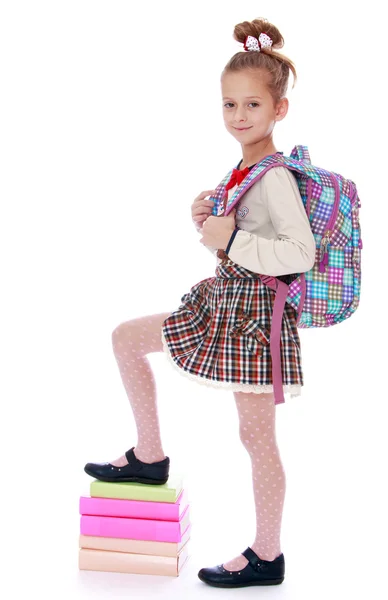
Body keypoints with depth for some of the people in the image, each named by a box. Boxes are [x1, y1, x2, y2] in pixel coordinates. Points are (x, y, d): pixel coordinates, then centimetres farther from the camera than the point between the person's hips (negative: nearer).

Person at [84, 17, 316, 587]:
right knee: (126, 337, 16)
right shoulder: (245, 169, 9)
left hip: (255, 309, -10)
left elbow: (300, 253, -28)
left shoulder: (275, 177, -19)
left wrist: (230, 240, -24)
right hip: (222, 297, 10)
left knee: (257, 434, 0)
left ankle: (267, 557, 14)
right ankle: (149, 456, 25)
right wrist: (207, 221, 1)